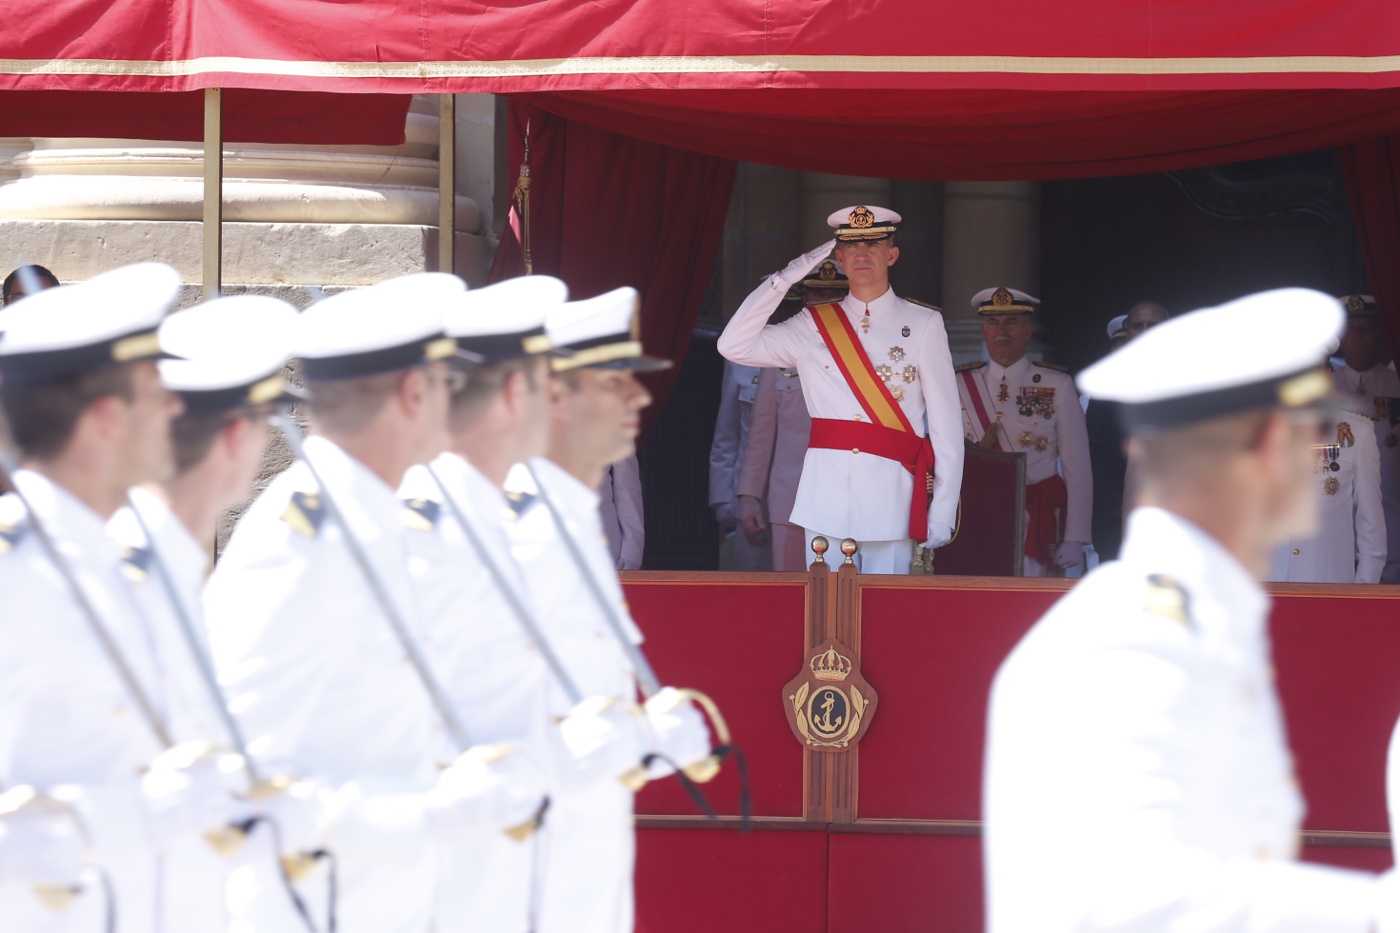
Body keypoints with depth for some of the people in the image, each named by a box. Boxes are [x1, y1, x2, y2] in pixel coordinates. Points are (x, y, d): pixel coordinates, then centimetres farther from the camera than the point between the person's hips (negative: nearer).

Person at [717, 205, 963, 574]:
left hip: (891, 496, -2)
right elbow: (734, 347, 0)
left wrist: (943, 512, -5)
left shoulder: (923, 325, 5)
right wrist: (784, 280, -4)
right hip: (827, 497, 2)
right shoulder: (813, 326, 11)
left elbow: (945, 424, 2)